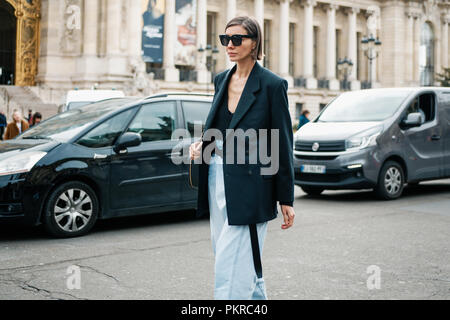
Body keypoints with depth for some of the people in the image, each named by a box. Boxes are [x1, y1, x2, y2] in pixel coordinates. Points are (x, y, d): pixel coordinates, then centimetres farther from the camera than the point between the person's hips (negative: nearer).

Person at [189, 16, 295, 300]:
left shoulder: (272, 84, -10)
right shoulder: (222, 79, 10)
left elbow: (283, 144, -8)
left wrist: (286, 199, -8)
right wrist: (201, 145, 0)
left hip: (249, 186, -7)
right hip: (217, 177, 7)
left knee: (232, 261, -7)